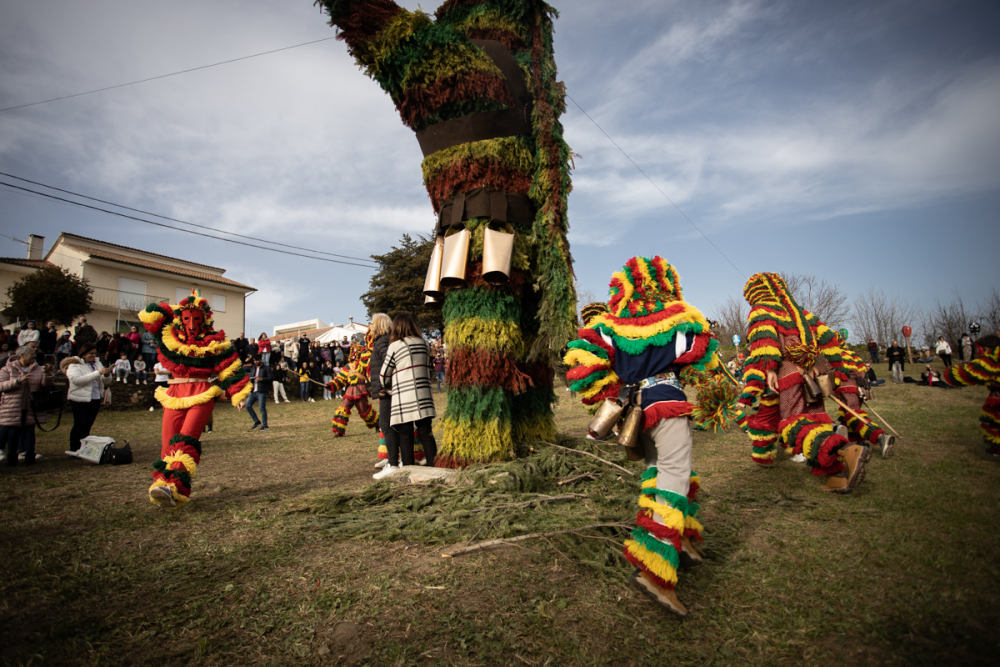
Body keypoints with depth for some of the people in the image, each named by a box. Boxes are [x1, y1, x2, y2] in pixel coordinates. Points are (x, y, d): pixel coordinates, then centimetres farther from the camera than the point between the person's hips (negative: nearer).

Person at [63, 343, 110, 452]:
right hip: (80, 400, -6)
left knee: (88, 426, 9)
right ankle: (74, 450, 3)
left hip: (95, 399, 6)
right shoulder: (74, 365, -6)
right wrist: (98, 373, -28)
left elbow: (104, 381, 13)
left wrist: (106, 375, -11)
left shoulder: (97, 362, 12)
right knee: (80, 425, -6)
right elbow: (77, 380, -24)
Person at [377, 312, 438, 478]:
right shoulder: (424, 343, 9)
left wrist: (387, 388, 23)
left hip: (403, 397, -4)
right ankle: (433, 468, 10)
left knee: (405, 436, 3)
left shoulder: (395, 346, -3)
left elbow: (384, 375, 5)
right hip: (423, 396, 4)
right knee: (426, 433, 8)